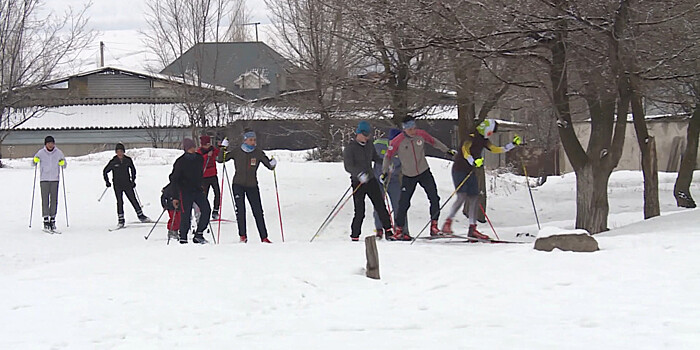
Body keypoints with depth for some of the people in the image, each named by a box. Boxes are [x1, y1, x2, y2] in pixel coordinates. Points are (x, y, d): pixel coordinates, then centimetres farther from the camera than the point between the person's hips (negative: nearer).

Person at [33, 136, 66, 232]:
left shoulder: (58, 153, 3)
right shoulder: (41, 153, 0)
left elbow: (64, 164, 11)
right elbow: (34, 162, 7)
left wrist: (62, 164, -10)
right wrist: (35, 161, -14)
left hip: (55, 179, 1)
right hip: (44, 179, -1)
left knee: (54, 200, 1)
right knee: (45, 200, -7)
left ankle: (53, 220, 9)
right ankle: (46, 221, -6)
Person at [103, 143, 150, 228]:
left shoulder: (128, 160, -1)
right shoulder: (113, 162, -7)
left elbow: (133, 169, 15)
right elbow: (105, 171, 5)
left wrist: (133, 180, 11)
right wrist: (107, 181, 0)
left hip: (127, 184, 2)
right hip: (117, 185, -2)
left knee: (133, 200, 5)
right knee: (120, 202, -5)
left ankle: (140, 215, 20)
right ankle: (120, 220, 1)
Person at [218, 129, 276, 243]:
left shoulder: (258, 153, -1)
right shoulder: (236, 152, -1)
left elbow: (269, 165, 3)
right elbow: (220, 160, 3)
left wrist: (273, 164, -20)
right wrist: (223, 148, -12)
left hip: (252, 186, 1)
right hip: (238, 184, -1)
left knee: (258, 211, 0)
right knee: (240, 210, -12)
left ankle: (264, 237, 4)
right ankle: (242, 235, -5)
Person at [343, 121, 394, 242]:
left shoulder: (369, 145, 10)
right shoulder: (350, 148, -9)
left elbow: (375, 158, 27)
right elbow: (348, 166, -17)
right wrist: (359, 174, -33)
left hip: (371, 179, 5)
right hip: (358, 182, -5)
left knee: (380, 206, -2)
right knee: (360, 212, -6)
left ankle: (388, 231, 3)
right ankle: (355, 236, 5)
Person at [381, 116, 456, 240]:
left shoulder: (421, 134, -7)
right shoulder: (397, 141, -16)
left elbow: (433, 142, 11)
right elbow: (388, 156, -4)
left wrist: (447, 150, 14)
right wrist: (384, 172, -12)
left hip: (424, 172, 2)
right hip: (408, 176, -2)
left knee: (434, 198, -9)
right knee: (404, 203, -4)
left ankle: (434, 226, -2)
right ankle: (399, 230, 6)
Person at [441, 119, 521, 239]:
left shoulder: (483, 141, 13)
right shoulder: (472, 137, -13)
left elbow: (496, 149, 21)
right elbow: (465, 149, -30)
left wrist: (513, 144, 15)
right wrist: (473, 162, -46)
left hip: (471, 172, 9)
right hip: (459, 169, -9)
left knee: (474, 199, 3)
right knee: (462, 197, -19)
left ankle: (472, 229, 5)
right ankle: (447, 223, -13)